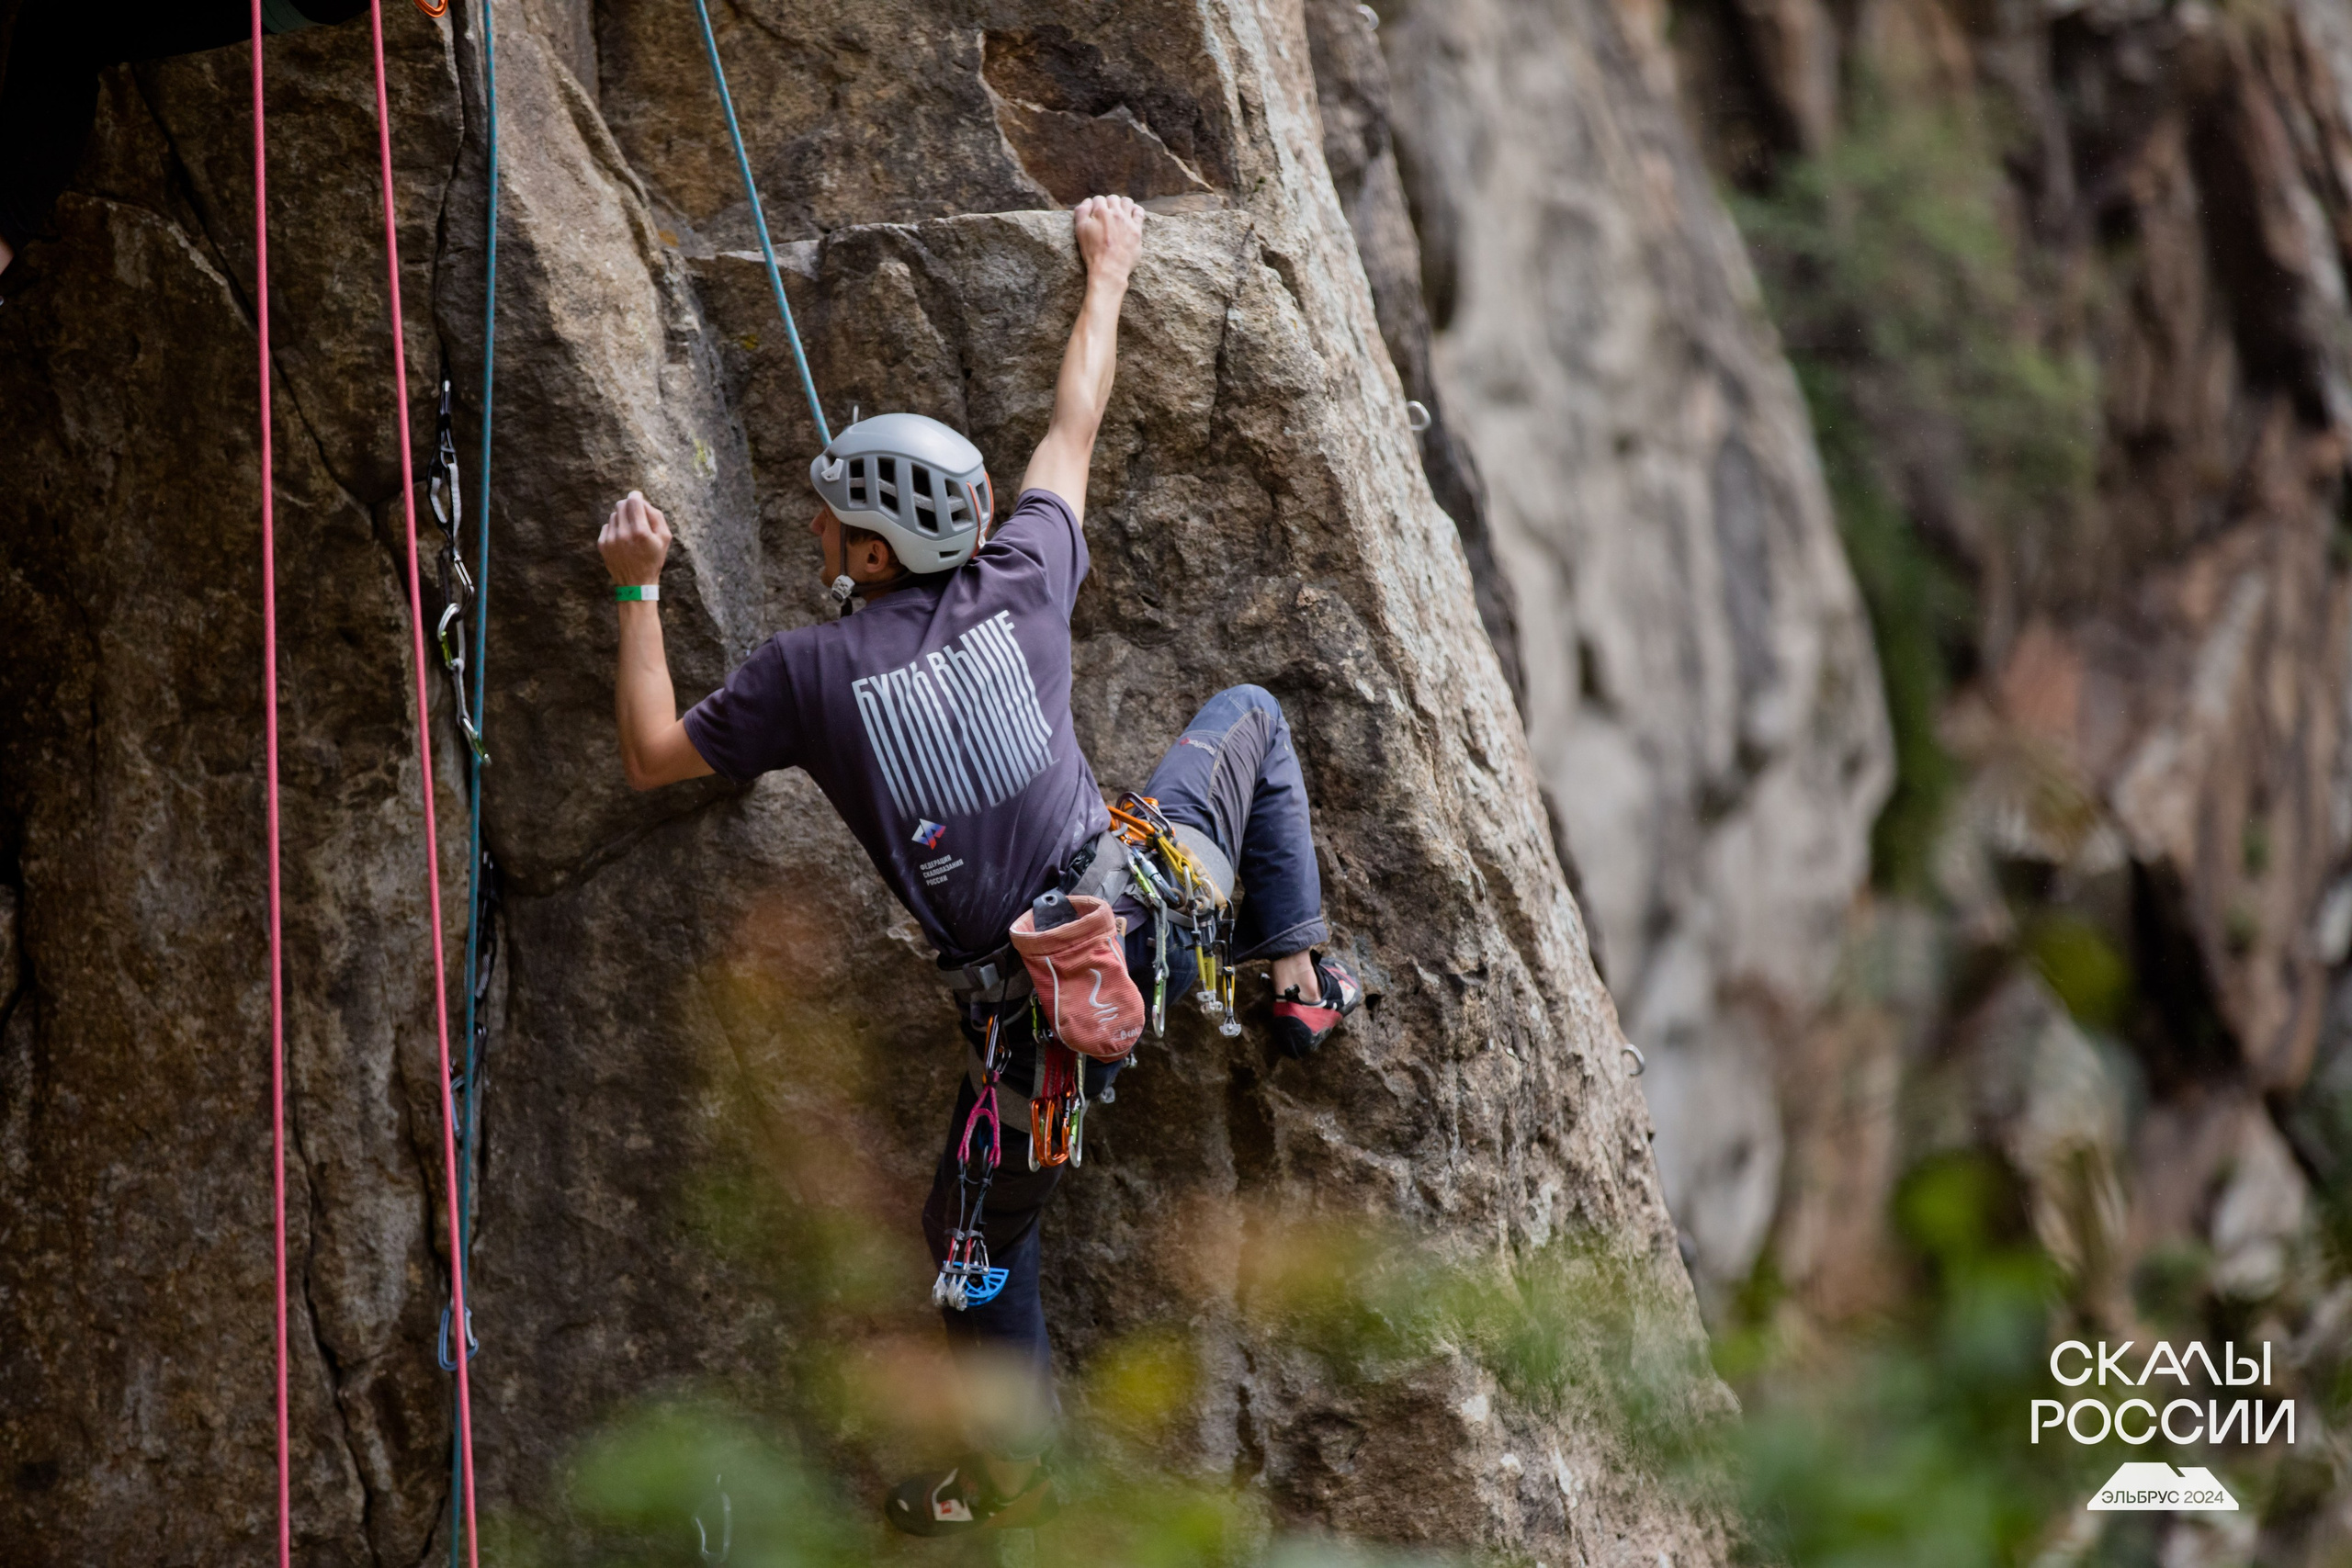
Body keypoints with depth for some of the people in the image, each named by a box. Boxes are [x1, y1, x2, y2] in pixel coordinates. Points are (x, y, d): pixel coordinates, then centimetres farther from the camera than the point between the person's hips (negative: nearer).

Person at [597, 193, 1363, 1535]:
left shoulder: (810, 672, -6)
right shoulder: (1020, 583, -1)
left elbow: (652, 756, 7)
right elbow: (1077, 424, 16)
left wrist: (639, 592, 15)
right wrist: (1108, 275, 31)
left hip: (1035, 1005, -2)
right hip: (1156, 907, 2)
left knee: (982, 1225, 21)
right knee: (1250, 717, 30)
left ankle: (1018, 1466, 27)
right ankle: (1299, 978, 28)